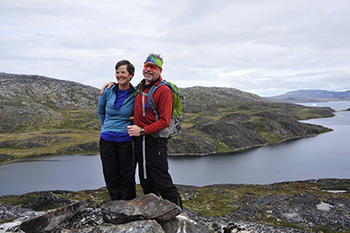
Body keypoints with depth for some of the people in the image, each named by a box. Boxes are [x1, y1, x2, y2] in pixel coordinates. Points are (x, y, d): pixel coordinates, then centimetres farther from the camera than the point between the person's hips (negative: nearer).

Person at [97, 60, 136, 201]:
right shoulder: (108, 91, 0)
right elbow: (100, 111, 17)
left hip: (126, 140, -2)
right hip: (107, 140, 3)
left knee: (127, 177, 4)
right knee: (111, 176, 10)